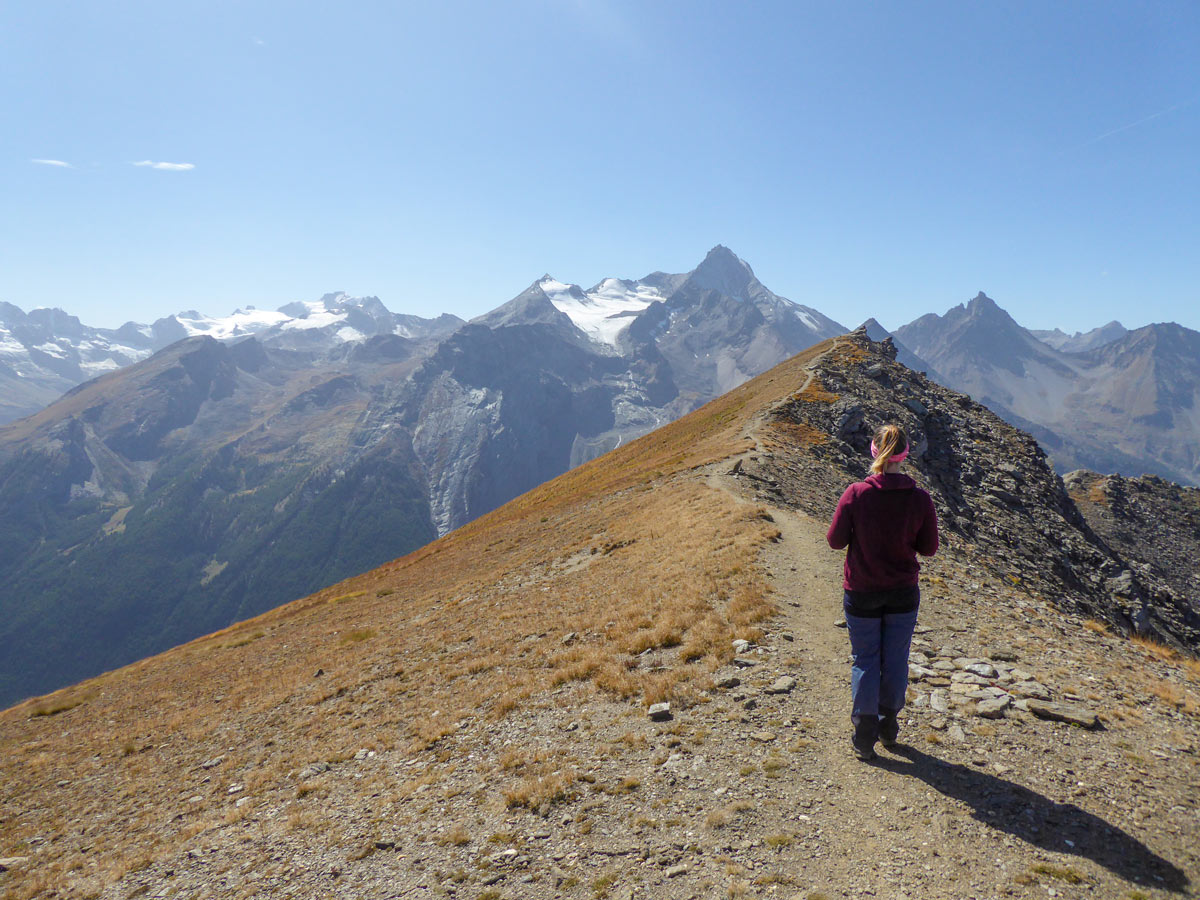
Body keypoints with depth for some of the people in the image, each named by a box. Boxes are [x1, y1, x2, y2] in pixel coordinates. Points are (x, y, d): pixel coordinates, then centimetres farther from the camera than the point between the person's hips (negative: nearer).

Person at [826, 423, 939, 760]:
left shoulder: (856, 493, -17)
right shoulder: (920, 498, -11)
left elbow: (835, 540, -9)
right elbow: (928, 548, -3)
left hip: (861, 593, -1)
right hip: (904, 593, 2)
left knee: (865, 660, 12)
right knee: (896, 659, 17)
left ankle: (865, 736, 17)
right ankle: (889, 726, 34)